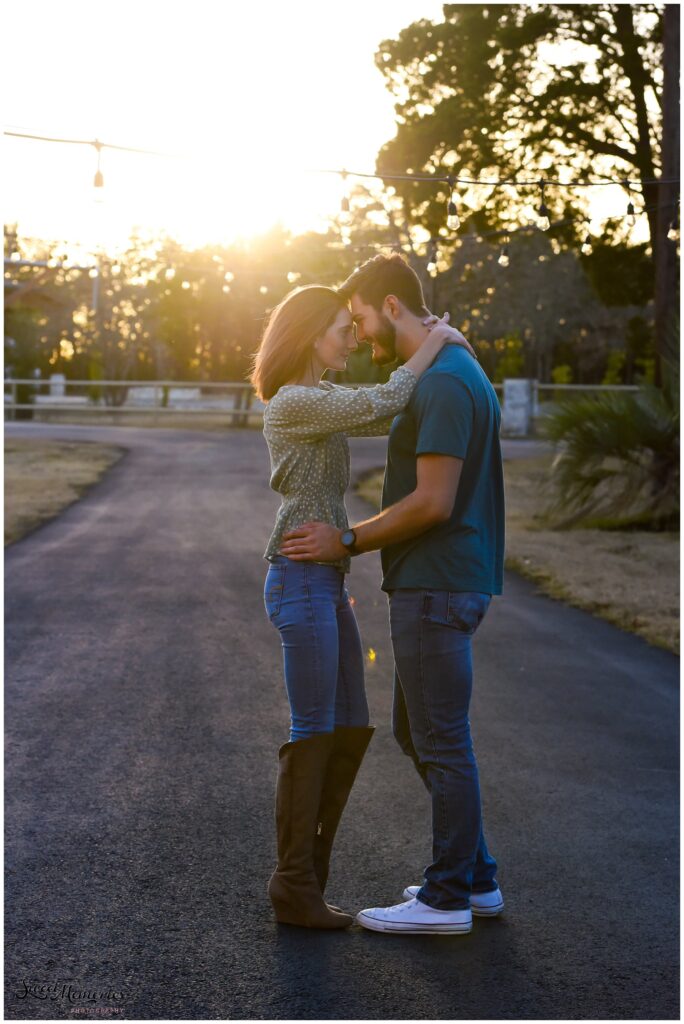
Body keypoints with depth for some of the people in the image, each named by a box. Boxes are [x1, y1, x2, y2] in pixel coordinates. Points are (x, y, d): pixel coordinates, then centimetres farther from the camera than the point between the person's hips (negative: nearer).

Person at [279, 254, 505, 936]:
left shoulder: (444, 382, -17)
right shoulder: (454, 374, 16)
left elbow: (433, 502, -22)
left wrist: (347, 543, -12)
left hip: (435, 590, -11)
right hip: (433, 585, 11)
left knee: (441, 740, -2)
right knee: (415, 731, 17)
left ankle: (447, 898, 9)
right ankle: (475, 877, 24)